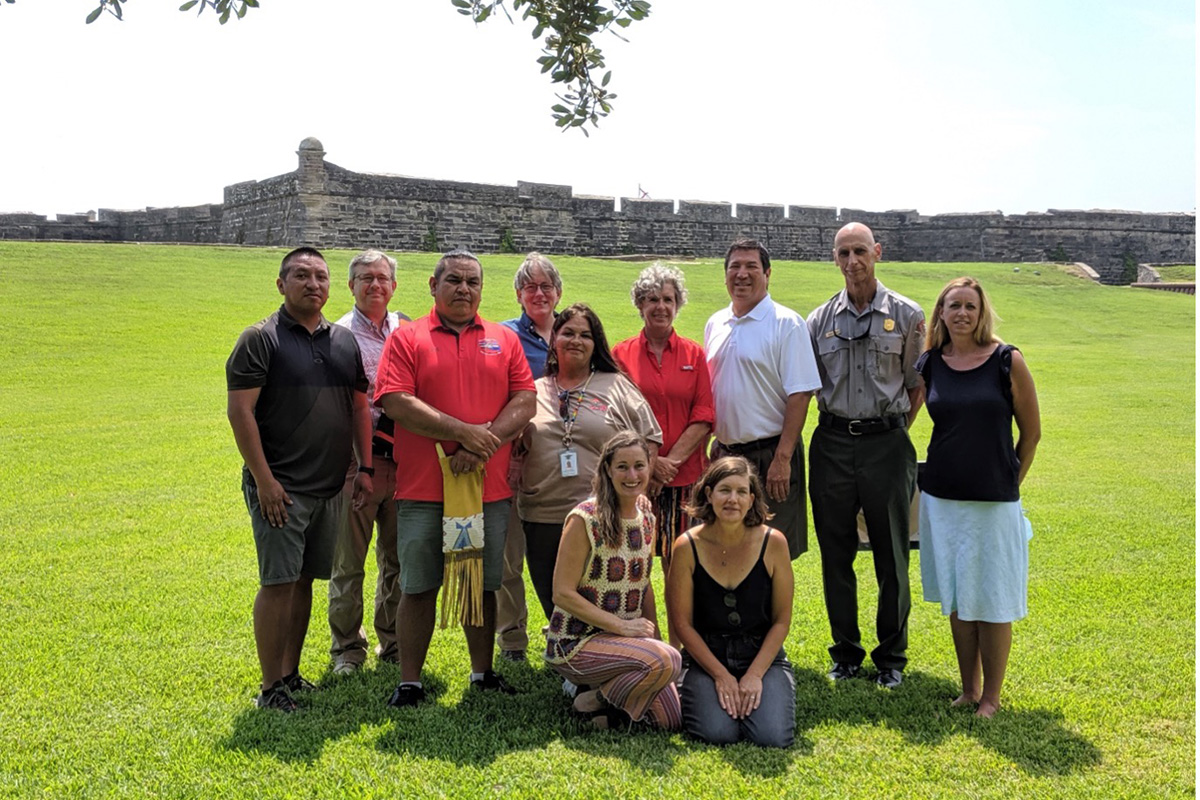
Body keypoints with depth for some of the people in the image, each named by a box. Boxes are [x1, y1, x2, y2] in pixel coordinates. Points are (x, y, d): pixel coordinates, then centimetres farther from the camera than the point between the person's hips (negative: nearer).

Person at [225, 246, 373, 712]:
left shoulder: (345, 341, 13)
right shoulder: (260, 339, -5)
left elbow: (360, 406, 17)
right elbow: (240, 411, -10)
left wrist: (365, 468, 9)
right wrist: (263, 479, -15)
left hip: (330, 487, 6)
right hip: (280, 488, -6)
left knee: (304, 580, 12)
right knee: (278, 582, -4)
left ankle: (291, 674, 24)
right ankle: (271, 688, 6)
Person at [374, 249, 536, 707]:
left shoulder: (505, 340, 11)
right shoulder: (406, 339, 3)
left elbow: (525, 402, 2)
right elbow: (396, 402, -9)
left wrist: (484, 445, -12)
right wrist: (462, 432, -15)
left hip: (489, 489, 2)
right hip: (423, 489, -2)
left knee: (483, 584, 12)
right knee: (418, 587, 4)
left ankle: (483, 673, 26)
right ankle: (409, 682, 15)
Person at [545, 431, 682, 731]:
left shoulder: (647, 519, 5)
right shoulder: (584, 519, -17)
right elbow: (562, 594, -17)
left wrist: (655, 637, 5)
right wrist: (621, 626, -20)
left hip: (627, 636, 7)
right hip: (576, 642, -7)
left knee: (672, 720, -2)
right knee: (666, 661, -29)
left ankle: (610, 687, 20)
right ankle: (593, 703, -5)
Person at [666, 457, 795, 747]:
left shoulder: (773, 542, -9)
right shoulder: (688, 546, -10)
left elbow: (782, 620, -3)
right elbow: (682, 623, -5)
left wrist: (755, 674, -11)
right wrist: (721, 675, -10)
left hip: (763, 655, 1)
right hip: (705, 655, -1)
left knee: (773, 736, -21)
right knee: (718, 732, -23)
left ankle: (754, 692, 13)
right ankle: (688, 697, 11)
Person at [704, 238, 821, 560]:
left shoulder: (786, 323, -7)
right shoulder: (714, 325, 11)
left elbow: (799, 395, -13)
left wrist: (782, 458, -19)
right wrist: (713, 447, 12)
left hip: (770, 455, -5)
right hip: (726, 454, 6)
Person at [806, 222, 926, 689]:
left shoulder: (907, 316, 2)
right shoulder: (820, 320, 7)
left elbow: (916, 387, 6)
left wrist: (892, 434, 2)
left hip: (886, 443, -2)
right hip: (832, 444, 2)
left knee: (892, 556, 5)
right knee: (835, 554, 8)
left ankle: (891, 657, 20)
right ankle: (845, 653, 22)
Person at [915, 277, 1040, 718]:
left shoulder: (1007, 361, -6)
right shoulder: (929, 365, 1)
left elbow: (1031, 432, 1)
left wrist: (1009, 480, 6)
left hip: (994, 500, -3)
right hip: (941, 497, 3)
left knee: (992, 602, 5)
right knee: (956, 599, 12)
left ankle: (991, 697, 19)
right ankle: (968, 689, 26)